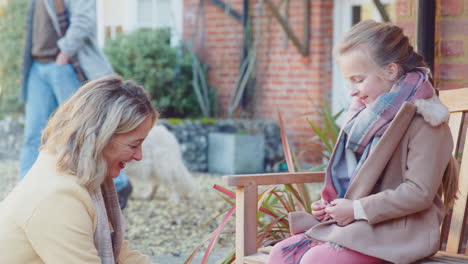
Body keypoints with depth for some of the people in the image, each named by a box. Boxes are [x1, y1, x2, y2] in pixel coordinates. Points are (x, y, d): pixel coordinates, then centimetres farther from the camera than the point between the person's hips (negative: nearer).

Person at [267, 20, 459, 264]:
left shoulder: (424, 120, -11)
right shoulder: (368, 114, 16)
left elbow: (419, 192, -18)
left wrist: (357, 209, -17)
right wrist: (330, 206, 7)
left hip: (400, 233, -8)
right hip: (357, 225, 8)